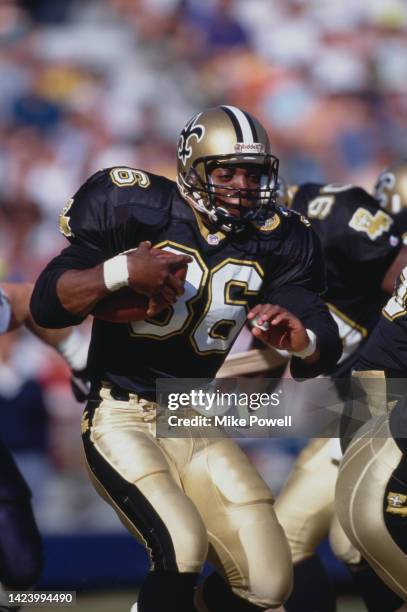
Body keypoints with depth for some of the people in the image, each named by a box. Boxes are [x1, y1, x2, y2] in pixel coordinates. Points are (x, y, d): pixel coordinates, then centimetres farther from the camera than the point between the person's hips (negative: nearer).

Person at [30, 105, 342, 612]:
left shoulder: (273, 242, 0)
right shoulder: (137, 210, -11)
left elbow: (325, 353, -1)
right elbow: (46, 305, -13)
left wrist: (302, 340, -25)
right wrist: (121, 271, -29)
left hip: (199, 428, 5)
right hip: (123, 419, -5)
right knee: (181, 547, -29)